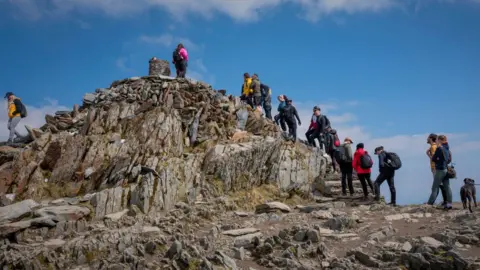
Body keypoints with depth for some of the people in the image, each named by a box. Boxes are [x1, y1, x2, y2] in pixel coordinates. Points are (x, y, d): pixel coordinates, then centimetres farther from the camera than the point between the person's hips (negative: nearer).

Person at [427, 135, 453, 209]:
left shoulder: (439, 148, -14)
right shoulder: (447, 148, 10)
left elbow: (433, 159, -12)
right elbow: (449, 159, 19)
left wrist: (437, 160, 7)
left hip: (440, 170, -8)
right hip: (446, 169, 8)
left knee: (435, 188, -5)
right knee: (447, 187, 7)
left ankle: (430, 203, -2)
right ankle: (449, 203, 8)